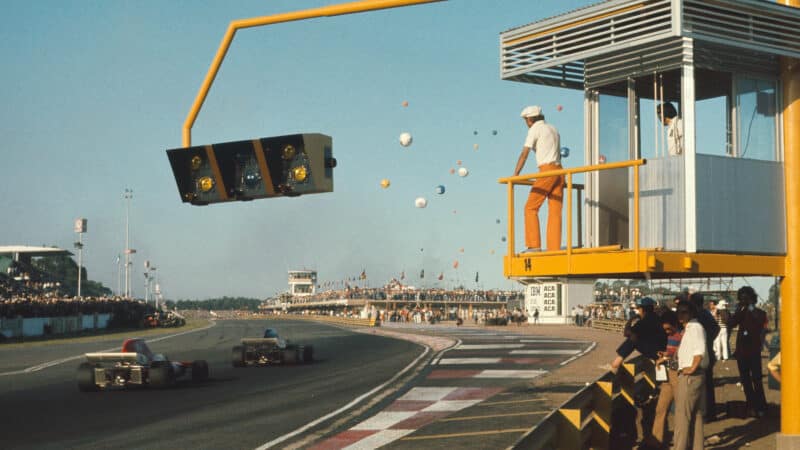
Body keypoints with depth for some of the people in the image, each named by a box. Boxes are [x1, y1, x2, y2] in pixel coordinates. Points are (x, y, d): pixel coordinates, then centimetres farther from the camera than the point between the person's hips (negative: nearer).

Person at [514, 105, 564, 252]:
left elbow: (524, 155, -8)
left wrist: (514, 176, -9)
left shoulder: (535, 129, -2)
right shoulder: (553, 129, 22)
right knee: (555, 211, 2)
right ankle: (554, 249, -3)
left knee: (531, 208, -3)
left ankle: (534, 246, -9)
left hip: (547, 171, -8)